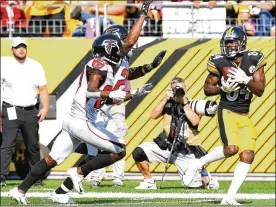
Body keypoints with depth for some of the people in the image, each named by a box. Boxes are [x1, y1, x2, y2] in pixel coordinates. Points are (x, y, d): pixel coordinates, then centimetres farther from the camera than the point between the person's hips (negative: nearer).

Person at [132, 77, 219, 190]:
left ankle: (206, 177, 31)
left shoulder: (193, 105, 2)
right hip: (166, 146, 2)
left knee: (195, 184, -7)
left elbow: (194, 122, -15)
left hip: (186, 152, -2)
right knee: (139, 152, -18)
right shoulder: (168, 104, 8)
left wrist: (185, 102, -11)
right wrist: (166, 98, -10)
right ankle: (149, 182, 0)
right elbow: (154, 115, -5)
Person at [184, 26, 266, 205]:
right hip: (227, 111, -4)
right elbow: (207, 89, 3)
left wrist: (245, 80, -20)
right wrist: (223, 88, -16)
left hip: (245, 116, 4)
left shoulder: (253, 60, -1)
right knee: (231, 148, -25)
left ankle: (230, 197, -2)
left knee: (248, 155, -7)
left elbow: (260, 90, -3)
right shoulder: (219, 62, -5)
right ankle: (197, 165, -2)